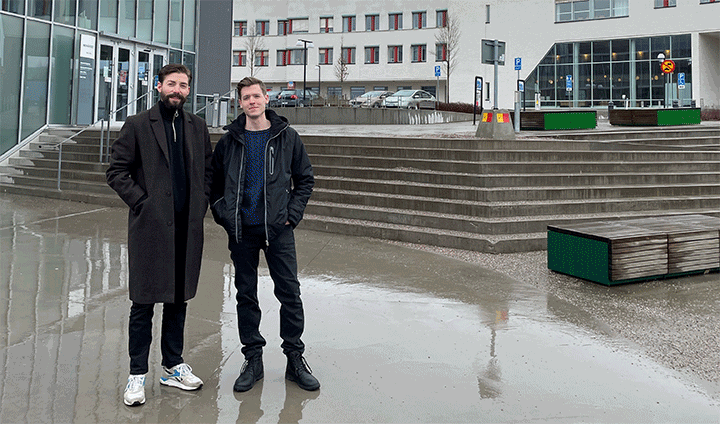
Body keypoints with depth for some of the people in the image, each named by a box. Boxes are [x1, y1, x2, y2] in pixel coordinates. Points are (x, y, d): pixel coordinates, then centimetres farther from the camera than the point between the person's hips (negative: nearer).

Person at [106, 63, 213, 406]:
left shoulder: (197, 127, 12)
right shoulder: (137, 125, 0)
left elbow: (209, 169, 18)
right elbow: (116, 171, -1)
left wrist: (201, 204, 7)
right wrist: (141, 202, -9)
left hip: (187, 229, 4)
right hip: (150, 226, -4)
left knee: (178, 299, 12)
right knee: (144, 303, 1)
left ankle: (173, 366, 26)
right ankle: (137, 374, 14)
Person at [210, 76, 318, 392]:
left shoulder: (286, 137, 3)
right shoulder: (230, 140, 6)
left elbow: (305, 179, 9)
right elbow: (215, 182, 13)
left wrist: (292, 213, -1)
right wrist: (223, 215, 2)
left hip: (278, 228, -1)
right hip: (241, 230, 1)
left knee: (289, 292, 0)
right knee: (246, 295, 7)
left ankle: (295, 359, 14)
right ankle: (253, 360, 19)